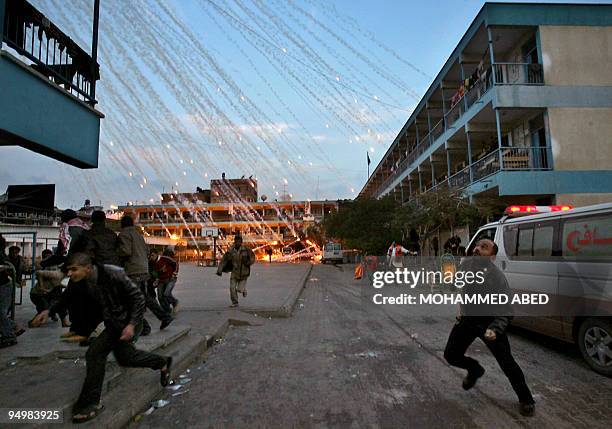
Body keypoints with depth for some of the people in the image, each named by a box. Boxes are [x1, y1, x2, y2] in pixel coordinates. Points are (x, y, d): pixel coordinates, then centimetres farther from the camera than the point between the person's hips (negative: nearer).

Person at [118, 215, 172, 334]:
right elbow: (146, 251, 18)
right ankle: (165, 316, 15)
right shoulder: (138, 234, 18)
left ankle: (144, 327, -2)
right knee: (145, 297, 17)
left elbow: (125, 251, -17)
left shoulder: (124, 234, -6)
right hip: (144, 269, 8)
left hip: (133, 271, -8)